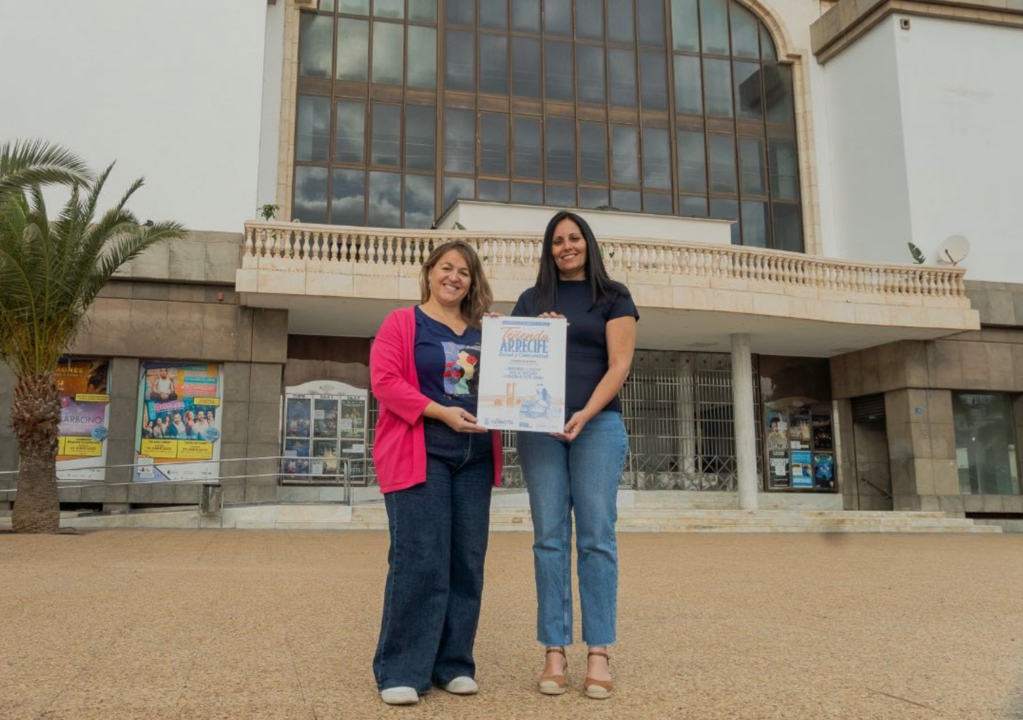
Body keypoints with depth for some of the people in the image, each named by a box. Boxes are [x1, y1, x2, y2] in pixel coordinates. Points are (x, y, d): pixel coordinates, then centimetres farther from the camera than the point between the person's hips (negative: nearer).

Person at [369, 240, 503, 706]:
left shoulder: (483, 333, 18)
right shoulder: (402, 323, 3)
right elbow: (385, 381, -8)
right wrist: (441, 412, -18)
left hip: (474, 457, 6)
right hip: (420, 453, -5)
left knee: (467, 562, 5)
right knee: (419, 561, -9)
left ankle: (453, 664, 15)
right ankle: (400, 672, -1)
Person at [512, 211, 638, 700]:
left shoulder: (613, 297, 9)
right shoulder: (532, 300, 17)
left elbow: (619, 364, -1)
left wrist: (586, 413, -15)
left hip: (598, 424, -2)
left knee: (596, 537, -4)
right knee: (550, 538, -1)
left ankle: (598, 654, 0)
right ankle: (554, 651, 2)